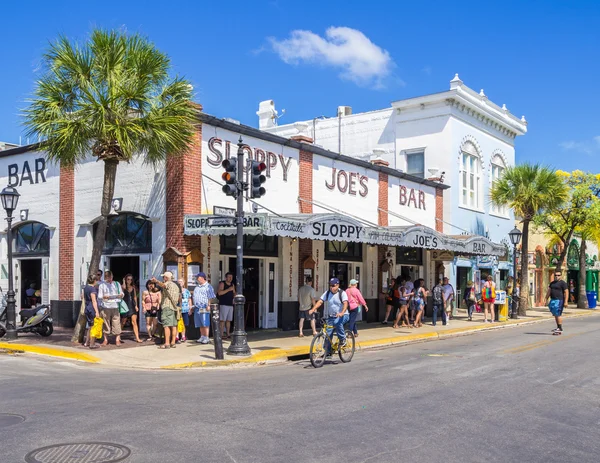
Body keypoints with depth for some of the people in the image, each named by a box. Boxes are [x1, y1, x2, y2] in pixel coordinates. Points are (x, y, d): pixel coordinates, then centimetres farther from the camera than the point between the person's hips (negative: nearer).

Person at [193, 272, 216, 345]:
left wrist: (208, 305, -19)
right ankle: (202, 337, 19)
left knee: (205, 324, -6)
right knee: (200, 325, 11)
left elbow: (211, 298, -11)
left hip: (204, 308, -8)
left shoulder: (208, 286, -5)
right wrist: (193, 307, 22)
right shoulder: (197, 287, 20)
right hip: (197, 308, 8)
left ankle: (206, 338, -3)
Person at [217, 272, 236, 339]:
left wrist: (234, 296, 5)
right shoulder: (222, 284, -3)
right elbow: (219, 293, -16)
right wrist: (228, 289, -20)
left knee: (228, 320, 7)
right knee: (223, 320, -9)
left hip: (230, 304, 6)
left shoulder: (232, 285, 17)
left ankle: (227, 334, 12)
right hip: (223, 304, -6)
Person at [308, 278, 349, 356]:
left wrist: (342, 313, -44)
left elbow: (345, 303, -25)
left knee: (337, 322, -37)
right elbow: (320, 302, -8)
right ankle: (328, 352, 11)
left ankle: (343, 340, -18)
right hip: (330, 317, 5)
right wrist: (313, 309, -25)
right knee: (327, 334, -3)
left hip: (342, 316, -4)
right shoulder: (327, 293, 2)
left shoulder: (342, 293, -10)